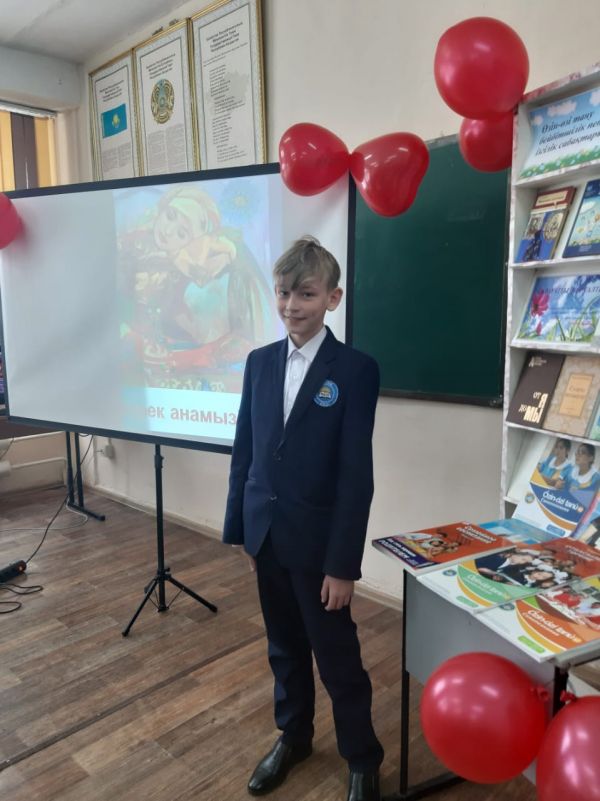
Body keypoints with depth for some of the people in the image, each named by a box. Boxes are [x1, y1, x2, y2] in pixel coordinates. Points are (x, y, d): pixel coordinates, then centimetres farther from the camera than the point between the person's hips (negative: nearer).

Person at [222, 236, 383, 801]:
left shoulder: (356, 370, -13)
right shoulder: (259, 362, 3)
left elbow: (357, 474, -14)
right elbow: (243, 451, 6)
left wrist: (343, 563, -14)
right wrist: (238, 527, 8)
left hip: (317, 541, -4)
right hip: (265, 535, 5)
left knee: (338, 658, 11)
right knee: (284, 647, 22)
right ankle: (293, 736, 45)